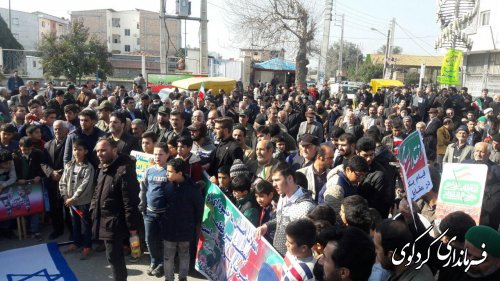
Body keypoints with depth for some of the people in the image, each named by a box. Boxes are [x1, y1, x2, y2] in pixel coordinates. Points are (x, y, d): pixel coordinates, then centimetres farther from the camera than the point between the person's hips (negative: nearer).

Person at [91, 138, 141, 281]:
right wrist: (93, 209, 13)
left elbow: (130, 201, -23)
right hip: (104, 221, 9)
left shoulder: (124, 170, -22)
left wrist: (132, 226, -21)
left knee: (114, 257, 0)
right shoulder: (103, 168, 9)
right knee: (116, 256, 21)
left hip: (114, 223, -9)